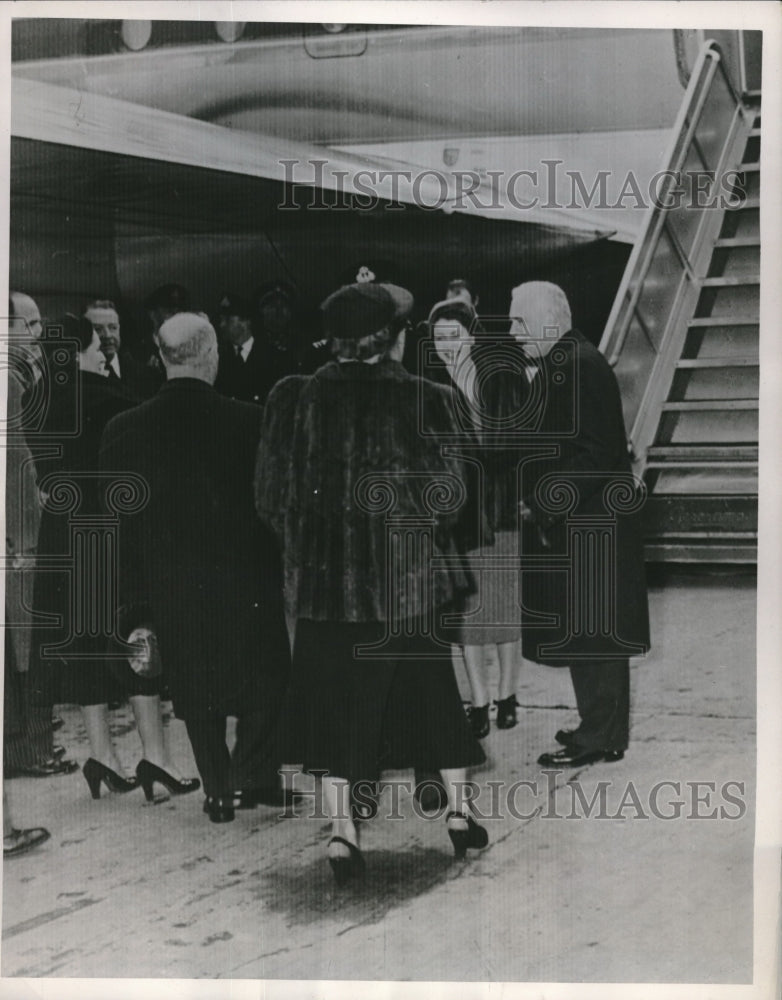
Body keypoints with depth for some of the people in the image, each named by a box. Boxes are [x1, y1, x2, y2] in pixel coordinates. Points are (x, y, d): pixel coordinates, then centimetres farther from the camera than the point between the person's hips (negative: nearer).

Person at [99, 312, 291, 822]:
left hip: (173, 593, 2)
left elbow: (122, 527, -3)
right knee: (265, 677, 17)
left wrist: (135, 609, 2)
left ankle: (219, 792, 17)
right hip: (247, 583, -2)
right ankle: (250, 776, 9)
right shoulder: (249, 421, -12)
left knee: (198, 694, 14)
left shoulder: (124, 430, -5)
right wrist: (287, 573, 8)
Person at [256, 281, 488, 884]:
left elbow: (272, 494, -2)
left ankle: (341, 831, 6)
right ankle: (459, 812, 24)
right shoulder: (423, 401, -9)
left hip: (326, 580, 1)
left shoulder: (296, 399, -4)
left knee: (334, 699, 9)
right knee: (432, 688, 16)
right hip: (410, 580, 0)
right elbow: (448, 492, -8)